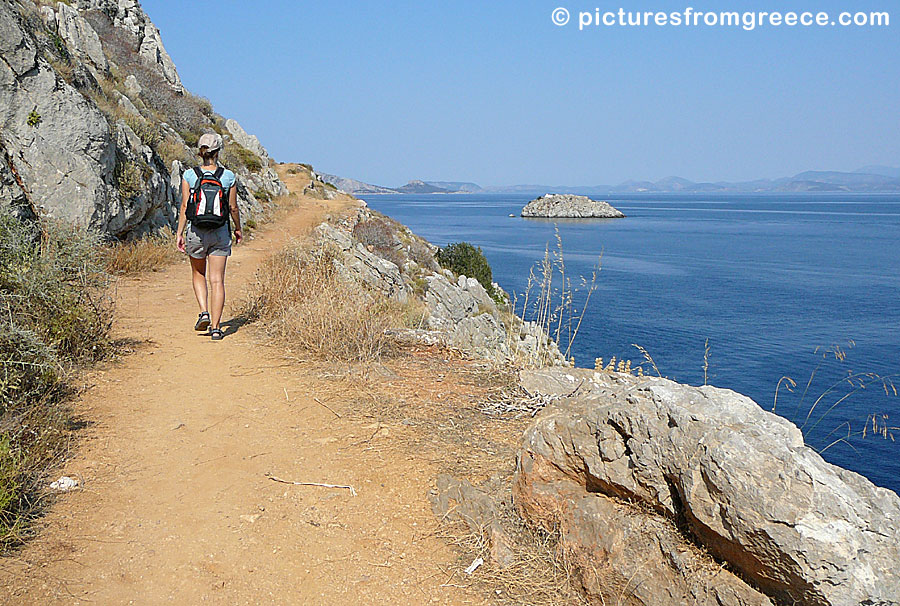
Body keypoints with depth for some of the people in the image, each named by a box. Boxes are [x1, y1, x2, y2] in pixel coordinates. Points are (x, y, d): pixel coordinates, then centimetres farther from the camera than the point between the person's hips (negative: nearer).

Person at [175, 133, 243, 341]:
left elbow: (185, 208, -4)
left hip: (196, 231, 0)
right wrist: (238, 229, 17)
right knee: (217, 281, 3)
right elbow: (233, 208, 2)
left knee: (198, 274, 22)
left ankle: (204, 312, 4)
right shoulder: (228, 176, -4)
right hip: (220, 233, 0)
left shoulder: (189, 175, -4)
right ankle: (216, 327, 0)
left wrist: (180, 233, 4)